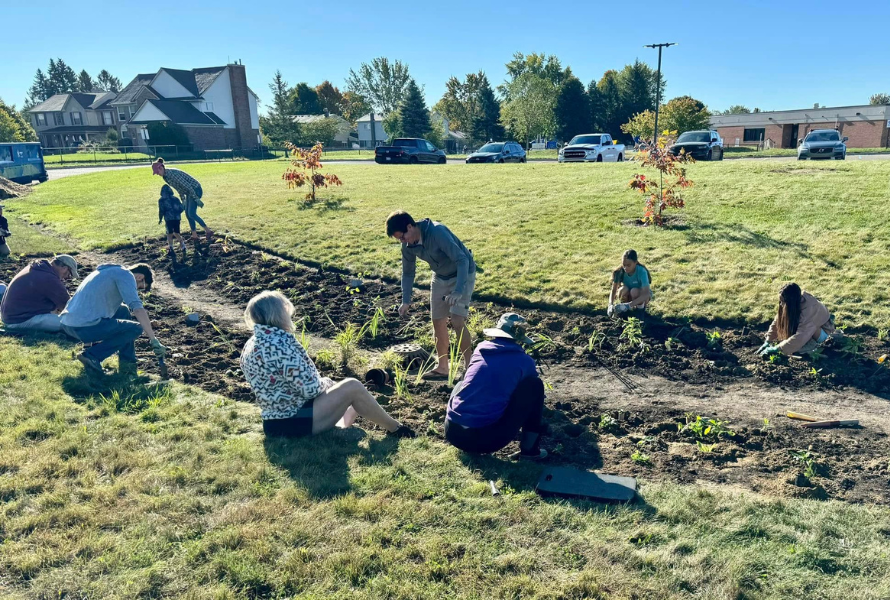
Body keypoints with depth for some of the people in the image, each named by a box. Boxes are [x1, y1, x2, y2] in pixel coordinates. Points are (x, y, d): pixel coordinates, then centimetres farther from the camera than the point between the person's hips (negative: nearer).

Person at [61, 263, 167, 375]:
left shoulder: (110, 271, 24)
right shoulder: (125, 274, -3)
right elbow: (137, 307, -16)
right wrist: (154, 340, -16)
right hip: (85, 327, -10)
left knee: (123, 310, 23)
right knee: (136, 328, -4)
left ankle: (127, 363, 18)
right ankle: (92, 356, -6)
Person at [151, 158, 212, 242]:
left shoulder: (173, 173, -25)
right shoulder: (165, 176, 5)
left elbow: (187, 185, -25)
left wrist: (197, 199, -23)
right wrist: (183, 200, 17)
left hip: (195, 190, -10)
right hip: (189, 192, 10)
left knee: (191, 214, -14)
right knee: (188, 214, 9)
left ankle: (208, 231, -6)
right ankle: (194, 236, 14)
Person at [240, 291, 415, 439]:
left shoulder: (251, 346, 5)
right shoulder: (281, 344, -24)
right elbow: (310, 388, -23)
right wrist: (325, 383, -1)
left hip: (274, 423, 10)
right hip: (294, 422, -10)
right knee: (353, 387, -5)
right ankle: (394, 428, 12)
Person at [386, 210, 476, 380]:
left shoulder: (437, 232, -32)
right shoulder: (408, 245, -11)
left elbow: (462, 260, -34)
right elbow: (408, 272, 5)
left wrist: (458, 292, -43)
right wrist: (406, 301, -4)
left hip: (462, 274, -7)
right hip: (440, 277, 7)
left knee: (457, 321, -17)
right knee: (438, 322, 7)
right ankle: (442, 367, 21)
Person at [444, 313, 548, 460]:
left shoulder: (480, 348, 14)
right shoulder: (524, 361, 5)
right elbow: (531, 390, 25)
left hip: (453, 433, 4)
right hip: (487, 440, -4)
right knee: (535, 385, 11)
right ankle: (529, 448, 14)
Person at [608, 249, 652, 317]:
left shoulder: (641, 271, -31)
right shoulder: (619, 272, -21)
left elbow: (647, 294, -39)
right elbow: (613, 290, -21)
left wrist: (629, 305, -51)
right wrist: (611, 305, -42)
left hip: (641, 295, -2)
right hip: (628, 296, 2)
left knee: (634, 291, -35)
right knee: (623, 289, -31)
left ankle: (640, 307, -6)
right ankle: (622, 309, -6)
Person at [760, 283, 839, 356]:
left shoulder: (809, 309, -39)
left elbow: (799, 338, -44)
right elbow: (777, 321, -11)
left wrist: (777, 349, -40)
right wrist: (768, 341, -20)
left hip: (824, 330, -8)